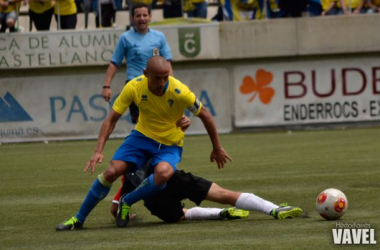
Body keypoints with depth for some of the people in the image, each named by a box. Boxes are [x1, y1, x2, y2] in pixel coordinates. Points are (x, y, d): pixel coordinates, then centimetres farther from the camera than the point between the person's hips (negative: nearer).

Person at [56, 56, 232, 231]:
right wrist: (98, 151, -22)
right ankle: (79, 219, 4)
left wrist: (217, 149, 2)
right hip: (142, 136, 2)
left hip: (170, 145, -2)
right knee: (111, 172, -16)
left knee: (163, 173, -35)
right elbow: (111, 119, -11)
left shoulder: (180, 92, -25)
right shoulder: (134, 87, -19)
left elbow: (205, 116, -8)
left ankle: (126, 202, -7)